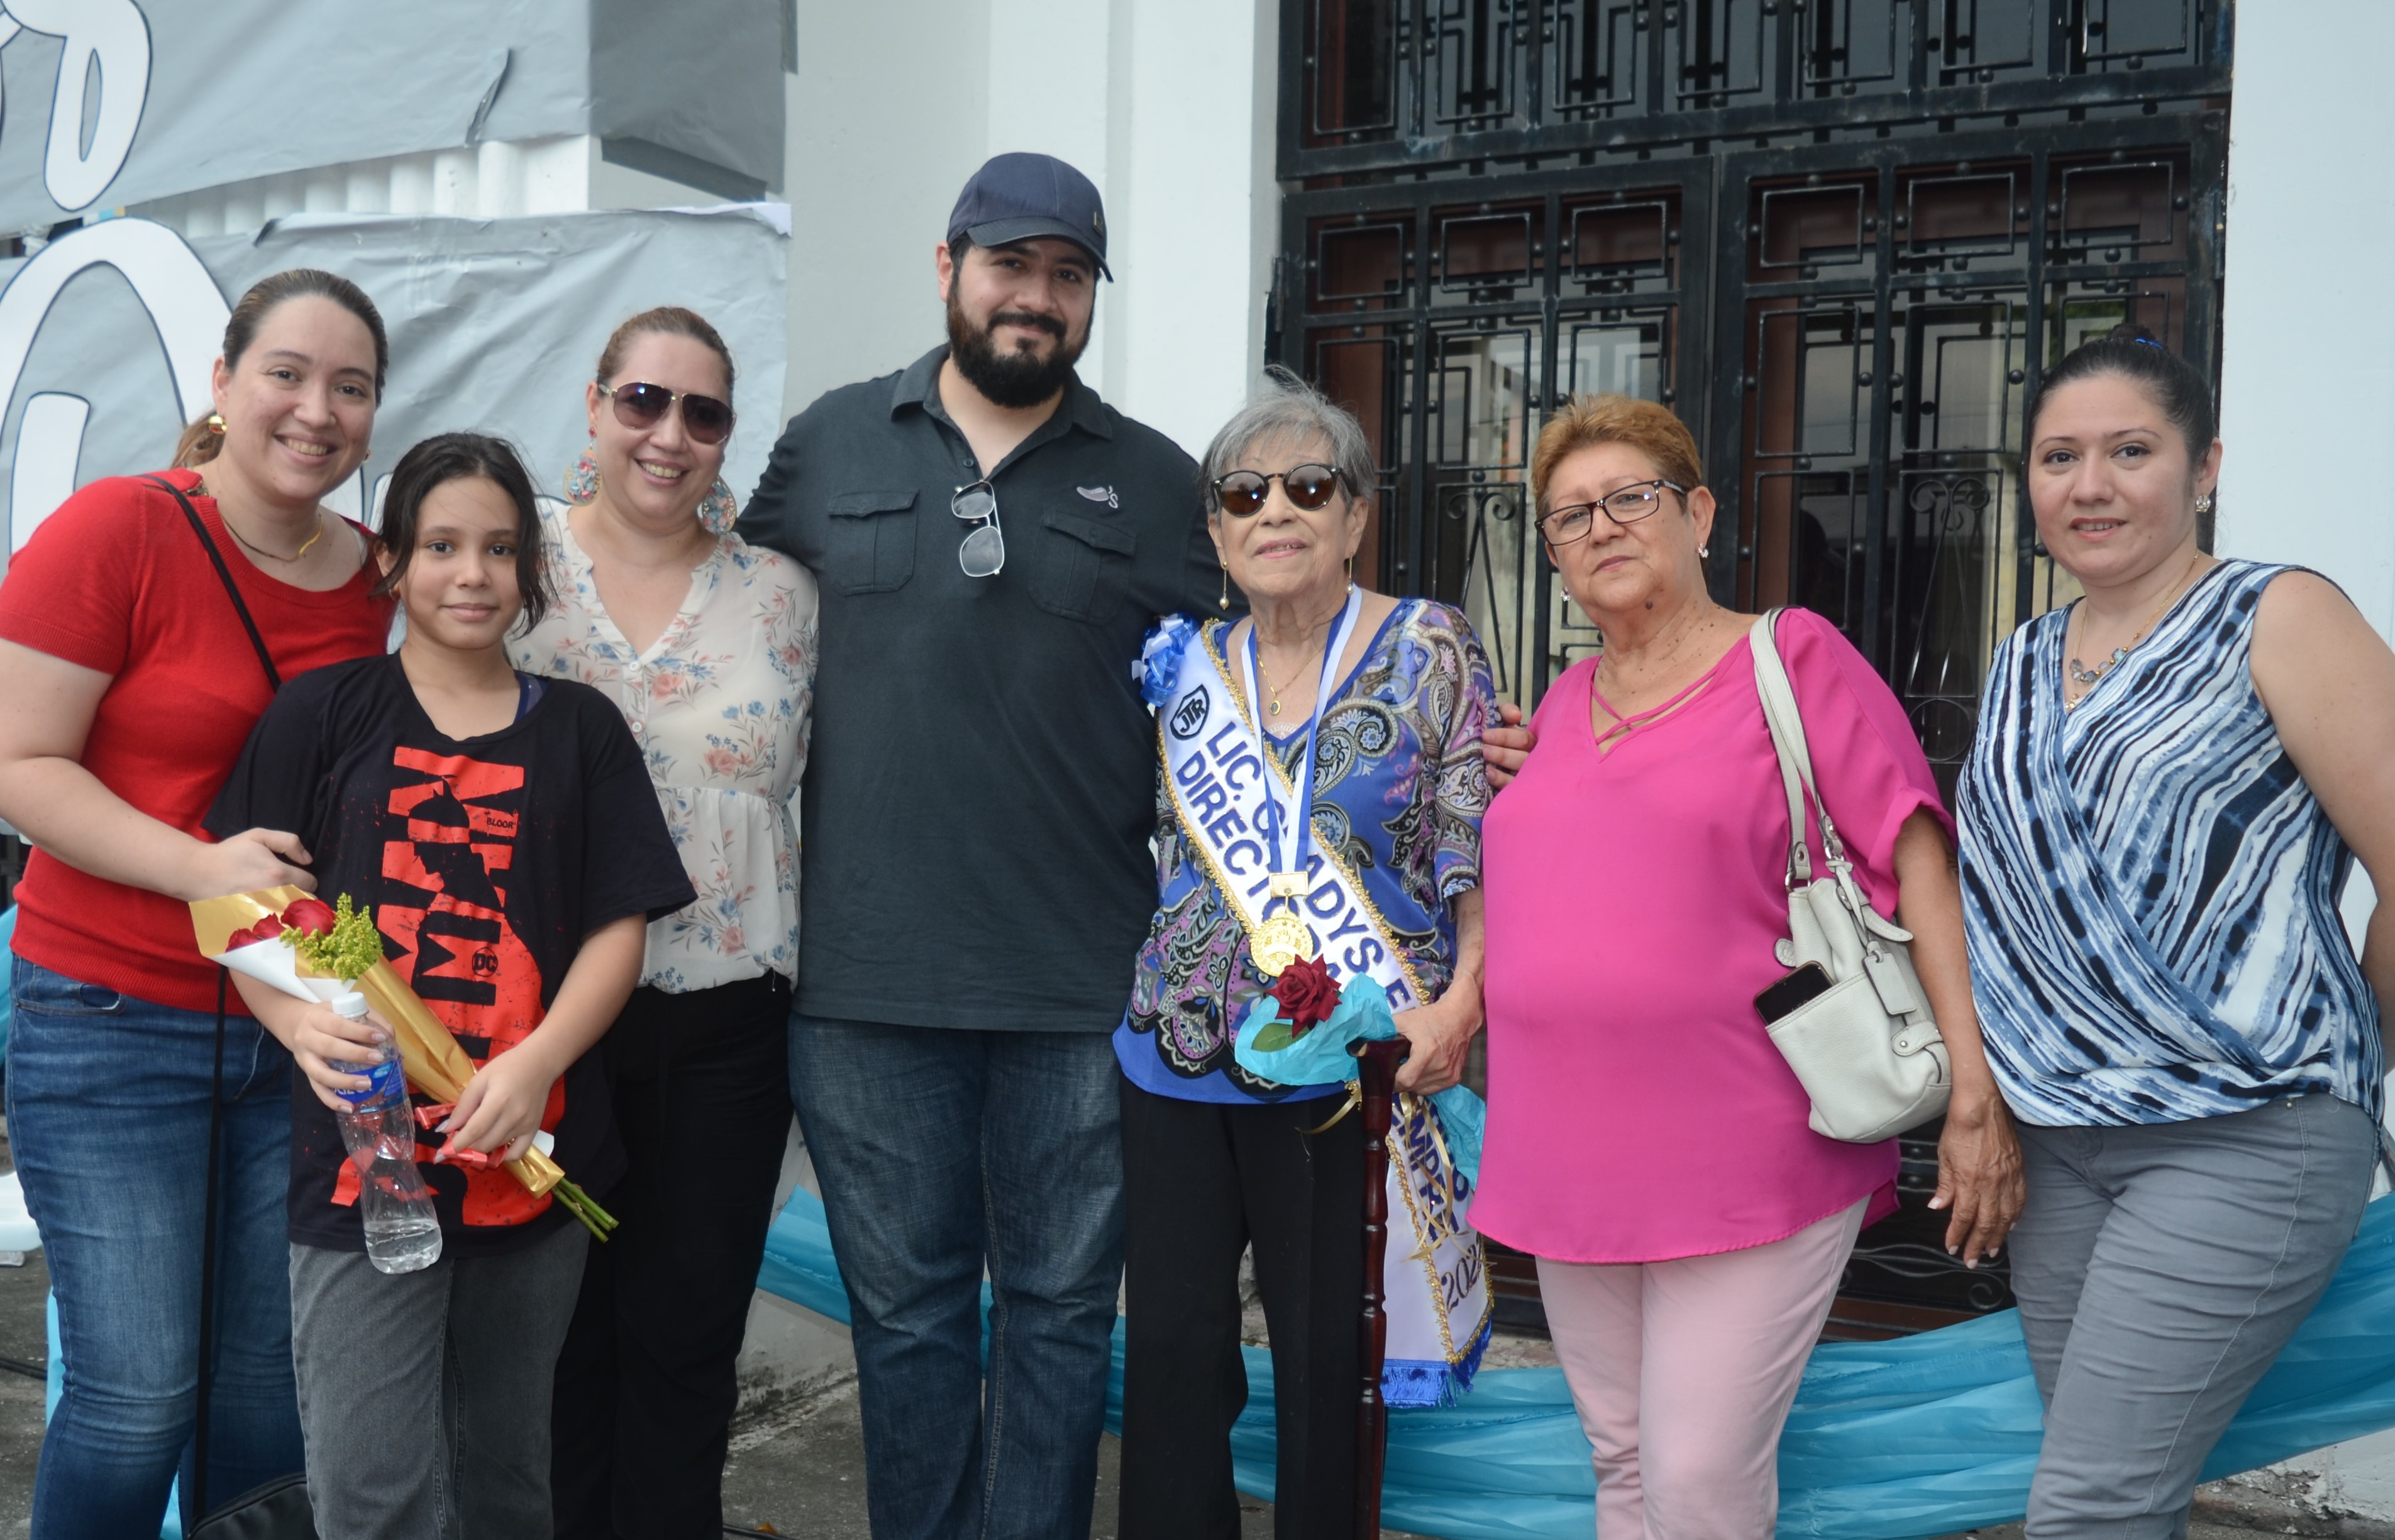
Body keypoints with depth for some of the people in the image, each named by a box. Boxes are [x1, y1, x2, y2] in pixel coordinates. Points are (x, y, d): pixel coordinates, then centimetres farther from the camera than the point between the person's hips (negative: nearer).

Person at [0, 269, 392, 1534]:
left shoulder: (375, 575, 6)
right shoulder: (117, 530, -9)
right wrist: (203, 867, -24)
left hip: (303, 1029, 5)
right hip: (112, 1022, -4)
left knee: (275, 1379, 10)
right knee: (138, 1392, -1)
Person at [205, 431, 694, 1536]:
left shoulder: (580, 730, 9)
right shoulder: (321, 713, 5)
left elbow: (618, 929, 4)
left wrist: (537, 1061, -13)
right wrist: (301, 1021, -17)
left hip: (533, 1154, 2)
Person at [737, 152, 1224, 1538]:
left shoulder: (1157, 482, 7)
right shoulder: (829, 446, 8)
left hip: (1086, 987, 0)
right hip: (869, 977, 1)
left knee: (1061, 1309, 8)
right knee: (906, 1308, 11)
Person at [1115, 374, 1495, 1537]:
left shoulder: (1430, 650, -1)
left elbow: (1483, 858, -5)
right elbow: (1122, 844, 18)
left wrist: (1460, 1005, -19)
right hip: (1176, 1067, 4)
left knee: (1330, 1356, 4)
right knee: (1169, 1345, 7)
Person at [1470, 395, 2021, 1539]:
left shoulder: (1793, 657, -3)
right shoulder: (1564, 703, 14)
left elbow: (1918, 865, -9)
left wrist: (1974, 1091, -16)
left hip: (1746, 1165, -6)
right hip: (1574, 1163, 6)